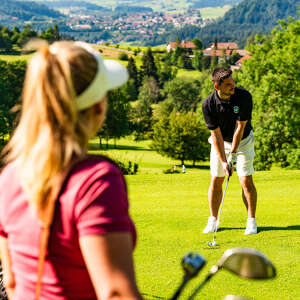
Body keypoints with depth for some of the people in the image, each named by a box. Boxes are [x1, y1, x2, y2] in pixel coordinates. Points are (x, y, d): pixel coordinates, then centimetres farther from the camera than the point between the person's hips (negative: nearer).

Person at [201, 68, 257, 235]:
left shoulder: (244, 97, -24)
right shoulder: (208, 104, -21)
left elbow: (240, 127, -21)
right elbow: (216, 134, -18)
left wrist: (233, 154, -21)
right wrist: (223, 161, -22)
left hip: (243, 141, -1)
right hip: (220, 142, 1)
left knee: (246, 181, -8)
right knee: (216, 181, 0)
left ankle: (251, 221, 3)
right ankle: (213, 220, 14)